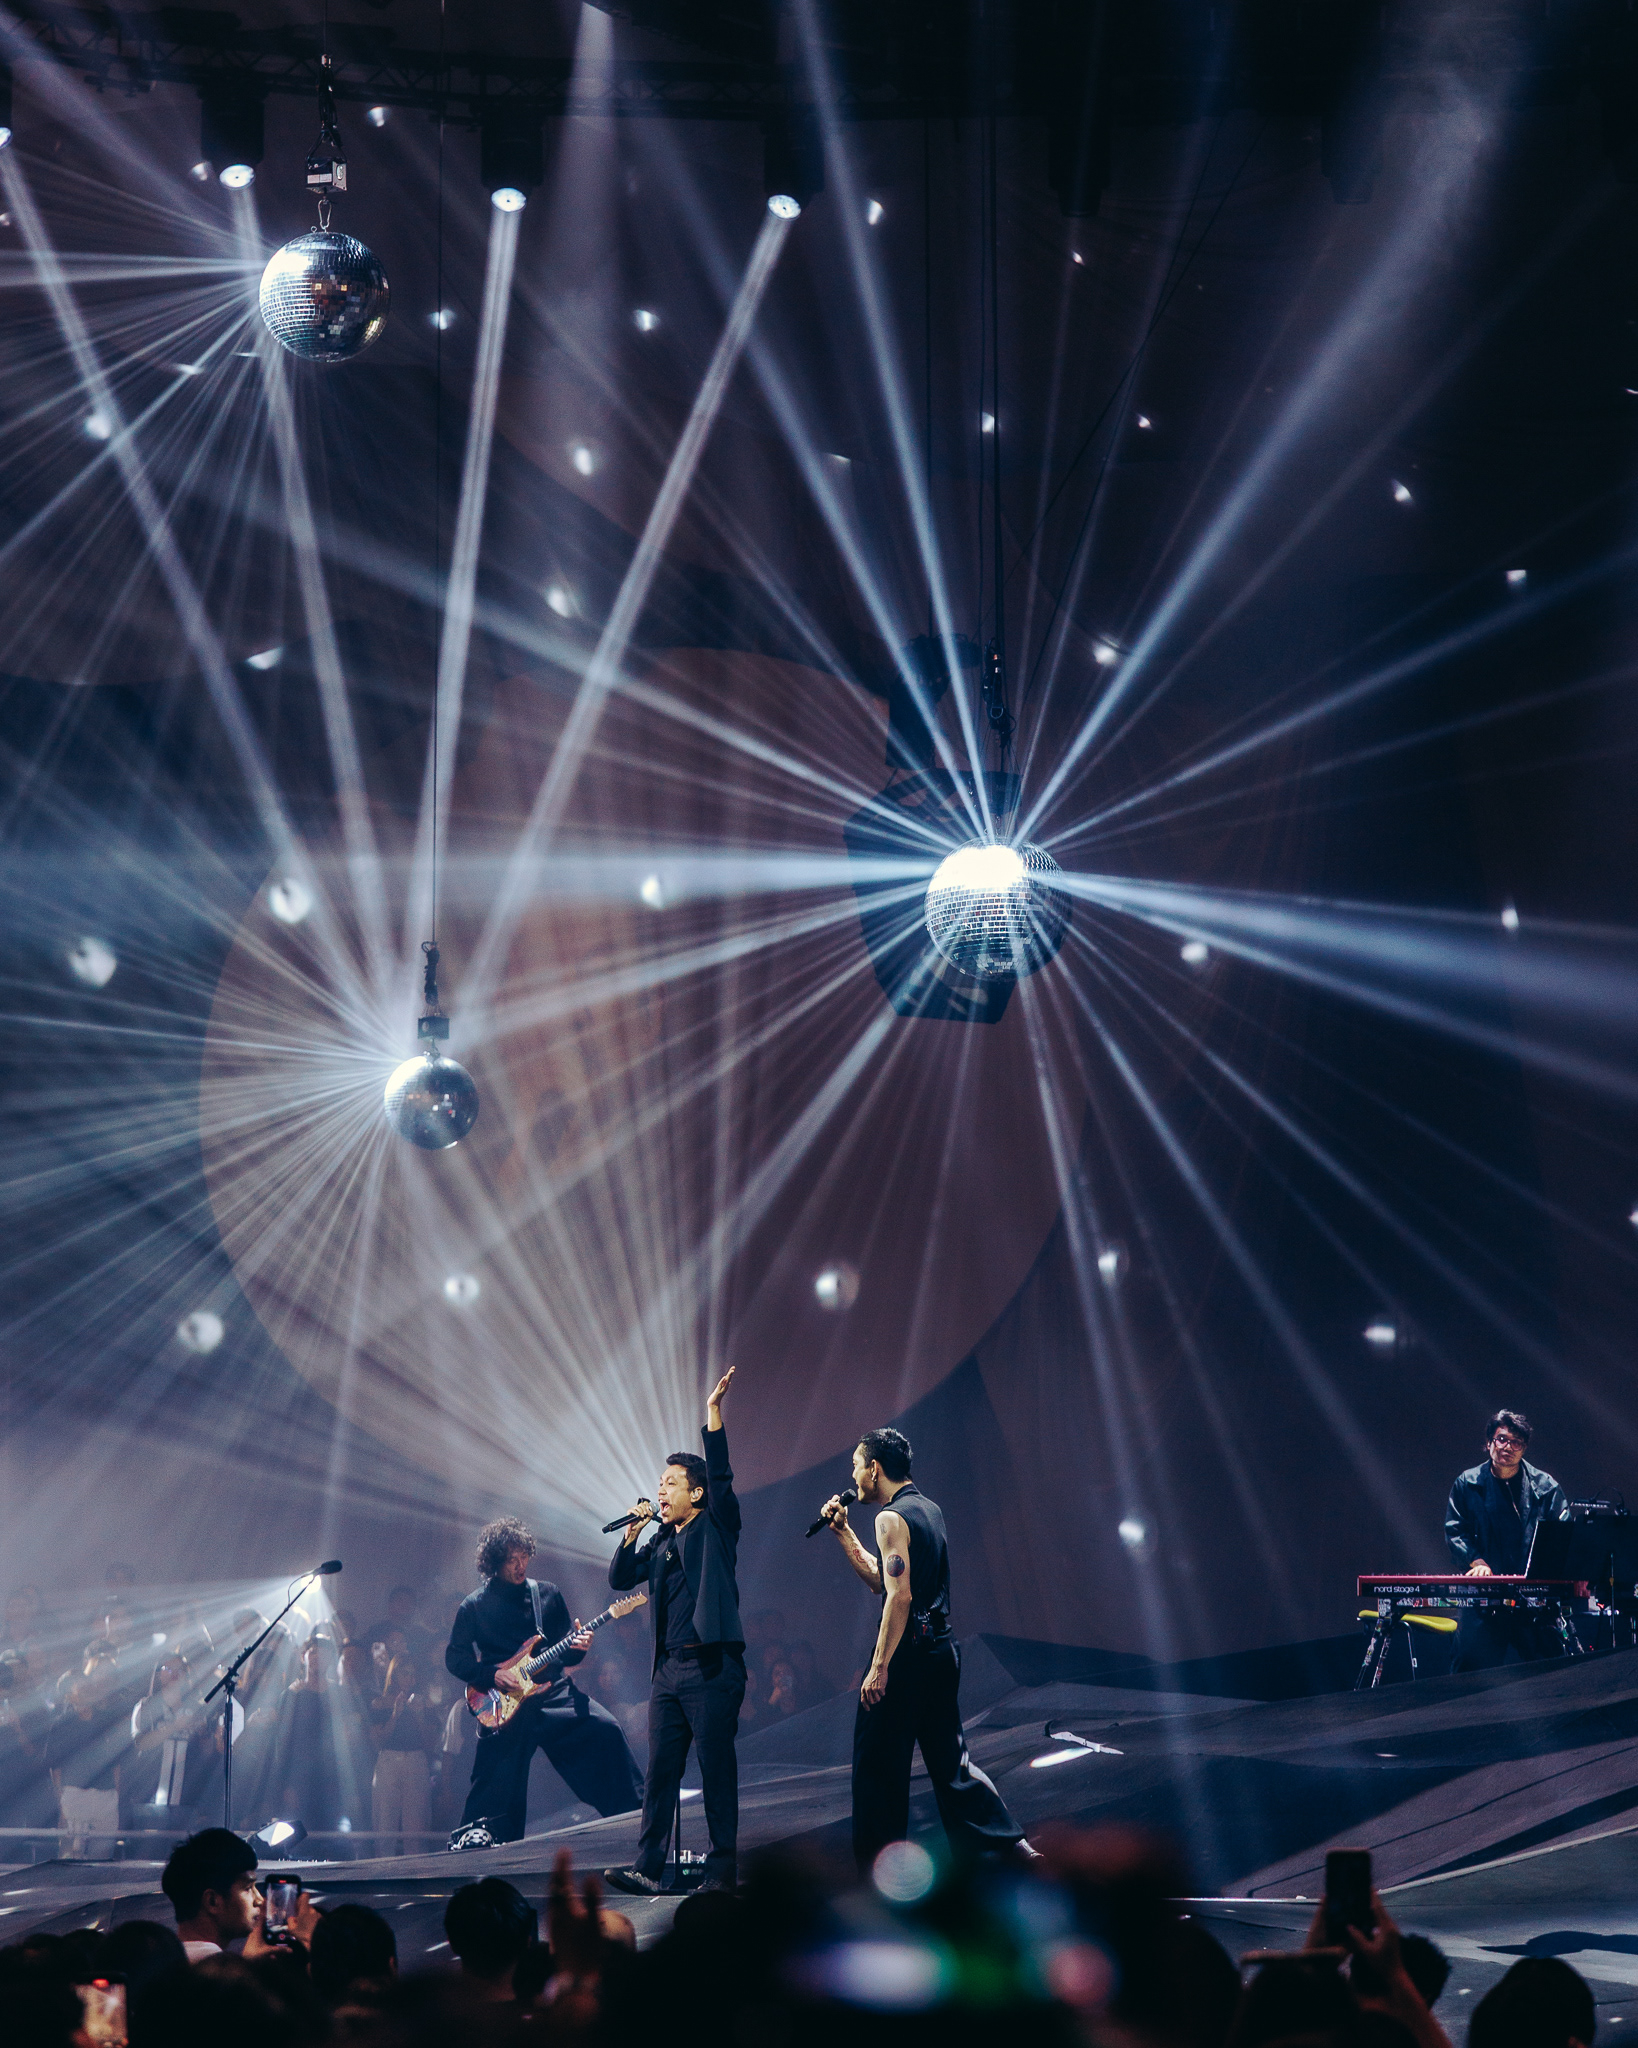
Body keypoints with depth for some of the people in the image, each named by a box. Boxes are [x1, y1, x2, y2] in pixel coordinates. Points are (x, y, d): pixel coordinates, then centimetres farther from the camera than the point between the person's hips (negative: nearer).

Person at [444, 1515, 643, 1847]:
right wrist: (492, 1675, -12)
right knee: (495, 1782, -9)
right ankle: (473, 1832, 8)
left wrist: (577, 1647, -8)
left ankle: (633, 1809, -9)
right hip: (505, 1702, -2)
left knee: (605, 1729, -16)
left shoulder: (547, 1594, 11)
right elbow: (455, 1657, 2)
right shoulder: (474, 1606, 2)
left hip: (553, 1690, 2)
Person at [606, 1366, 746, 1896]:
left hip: (712, 1667, -6)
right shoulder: (662, 1542, 20)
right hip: (668, 1668, 6)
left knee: (717, 1769, -4)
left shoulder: (717, 1527, 3)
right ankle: (648, 1867, 2)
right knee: (660, 1769, 3)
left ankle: (723, 1868, -1)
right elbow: (620, 1579, 16)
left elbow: (720, 1476, -11)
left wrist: (713, 1414, -18)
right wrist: (631, 1535, 2)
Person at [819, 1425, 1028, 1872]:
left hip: (908, 1652, -9)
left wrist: (879, 1667, -23)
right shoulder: (930, 1509, 16)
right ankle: (1006, 1841, 4)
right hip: (942, 1647, 9)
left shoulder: (891, 1518, -13)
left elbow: (899, 1596, -22)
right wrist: (842, 1532, 21)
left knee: (878, 1764, 1)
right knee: (949, 1759, 12)